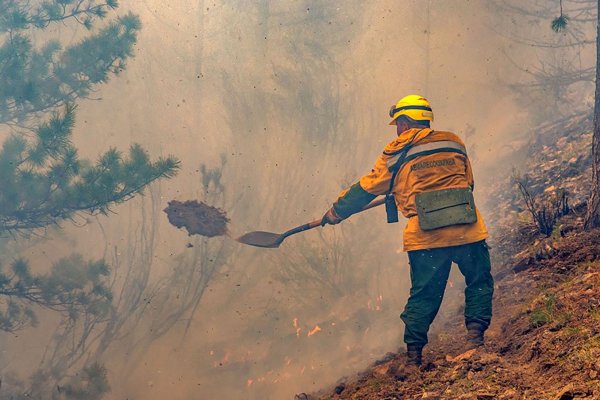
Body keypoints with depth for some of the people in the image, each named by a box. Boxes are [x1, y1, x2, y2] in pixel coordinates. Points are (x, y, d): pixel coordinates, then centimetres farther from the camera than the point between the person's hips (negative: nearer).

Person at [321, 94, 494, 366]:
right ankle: (475, 331, 3)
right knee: (479, 283, 17)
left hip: (425, 237, -1)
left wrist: (336, 212, 28)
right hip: (467, 231, 1)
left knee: (424, 295, 10)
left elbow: (366, 189, 15)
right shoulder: (454, 142, 12)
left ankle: (413, 353, 10)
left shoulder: (395, 155, 6)